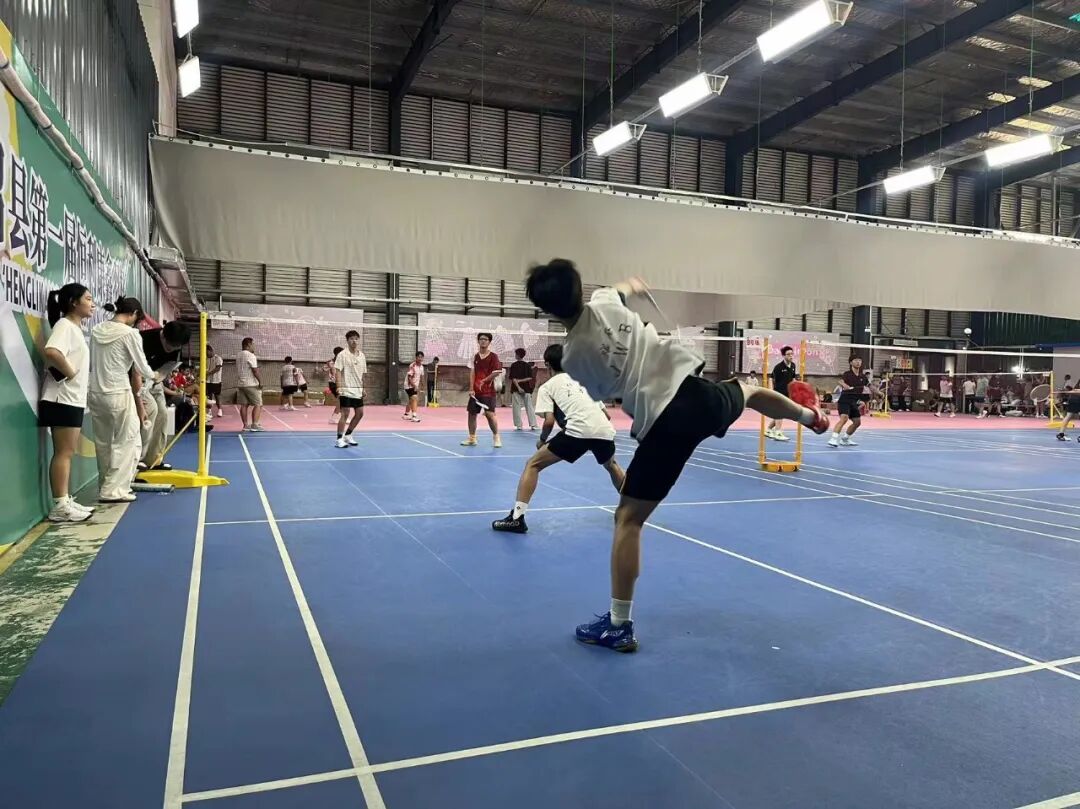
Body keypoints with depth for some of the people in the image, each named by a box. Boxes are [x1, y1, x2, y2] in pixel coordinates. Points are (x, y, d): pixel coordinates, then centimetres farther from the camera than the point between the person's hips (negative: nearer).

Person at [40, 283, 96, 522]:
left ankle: (66, 502, 20)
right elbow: (51, 352, -31)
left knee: (68, 452, 13)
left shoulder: (76, 328, 18)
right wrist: (69, 373, -20)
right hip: (62, 400, -10)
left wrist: (76, 374, 8)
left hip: (74, 399, 10)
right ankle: (60, 506, -5)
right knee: (63, 452, -8)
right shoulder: (65, 325, -12)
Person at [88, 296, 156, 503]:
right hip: (118, 394, -7)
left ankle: (108, 486, 24)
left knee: (103, 443, 15)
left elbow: (91, 363, 13)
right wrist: (154, 377, 13)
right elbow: (142, 368, -7)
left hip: (95, 393, 7)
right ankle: (113, 490, 1)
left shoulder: (97, 330, 7)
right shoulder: (130, 333, -12)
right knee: (128, 442, 4)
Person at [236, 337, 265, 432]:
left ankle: (246, 425, 8)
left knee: (244, 405, 8)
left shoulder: (239, 356, 16)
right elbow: (255, 370, -17)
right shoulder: (250, 355, -12)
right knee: (258, 404, -4)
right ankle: (254, 425, -9)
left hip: (240, 384, 9)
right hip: (251, 384, -9)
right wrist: (260, 381, -14)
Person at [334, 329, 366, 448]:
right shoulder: (342, 355, -8)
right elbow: (338, 372, -12)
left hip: (358, 391, 7)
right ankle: (340, 439, 1)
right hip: (346, 390, -7)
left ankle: (348, 435, 24)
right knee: (345, 414, -7)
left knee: (359, 413, 9)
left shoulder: (362, 356, 10)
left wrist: (363, 388, 14)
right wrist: (339, 387, -20)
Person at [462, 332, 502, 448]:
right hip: (475, 391, 5)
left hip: (488, 391, -4)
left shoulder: (493, 356, -3)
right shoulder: (475, 356, 8)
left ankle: (496, 437, 2)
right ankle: (472, 438, 20)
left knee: (489, 413, -13)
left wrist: (484, 381, -13)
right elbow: (472, 373, 4)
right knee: (472, 413, 7)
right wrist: (471, 389, -4)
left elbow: (496, 372, -8)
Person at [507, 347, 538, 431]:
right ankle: (533, 425, 1)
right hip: (526, 388, 3)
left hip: (516, 389, -3)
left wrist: (518, 387, -14)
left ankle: (518, 425, 2)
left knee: (516, 407, 4)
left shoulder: (513, 365, -6)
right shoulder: (528, 365, 3)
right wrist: (521, 381, -3)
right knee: (529, 407, 6)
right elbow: (530, 377, -2)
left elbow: (513, 378, -12)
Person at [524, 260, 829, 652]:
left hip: (664, 423, -5)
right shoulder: (605, 301, 0)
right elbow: (622, 287, 28)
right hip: (695, 391, 5)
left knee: (628, 518, 4)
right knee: (748, 391, 41)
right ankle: (810, 414, 72)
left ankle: (618, 626, 8)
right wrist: (631, 284, 52)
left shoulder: (572, 357, -7)